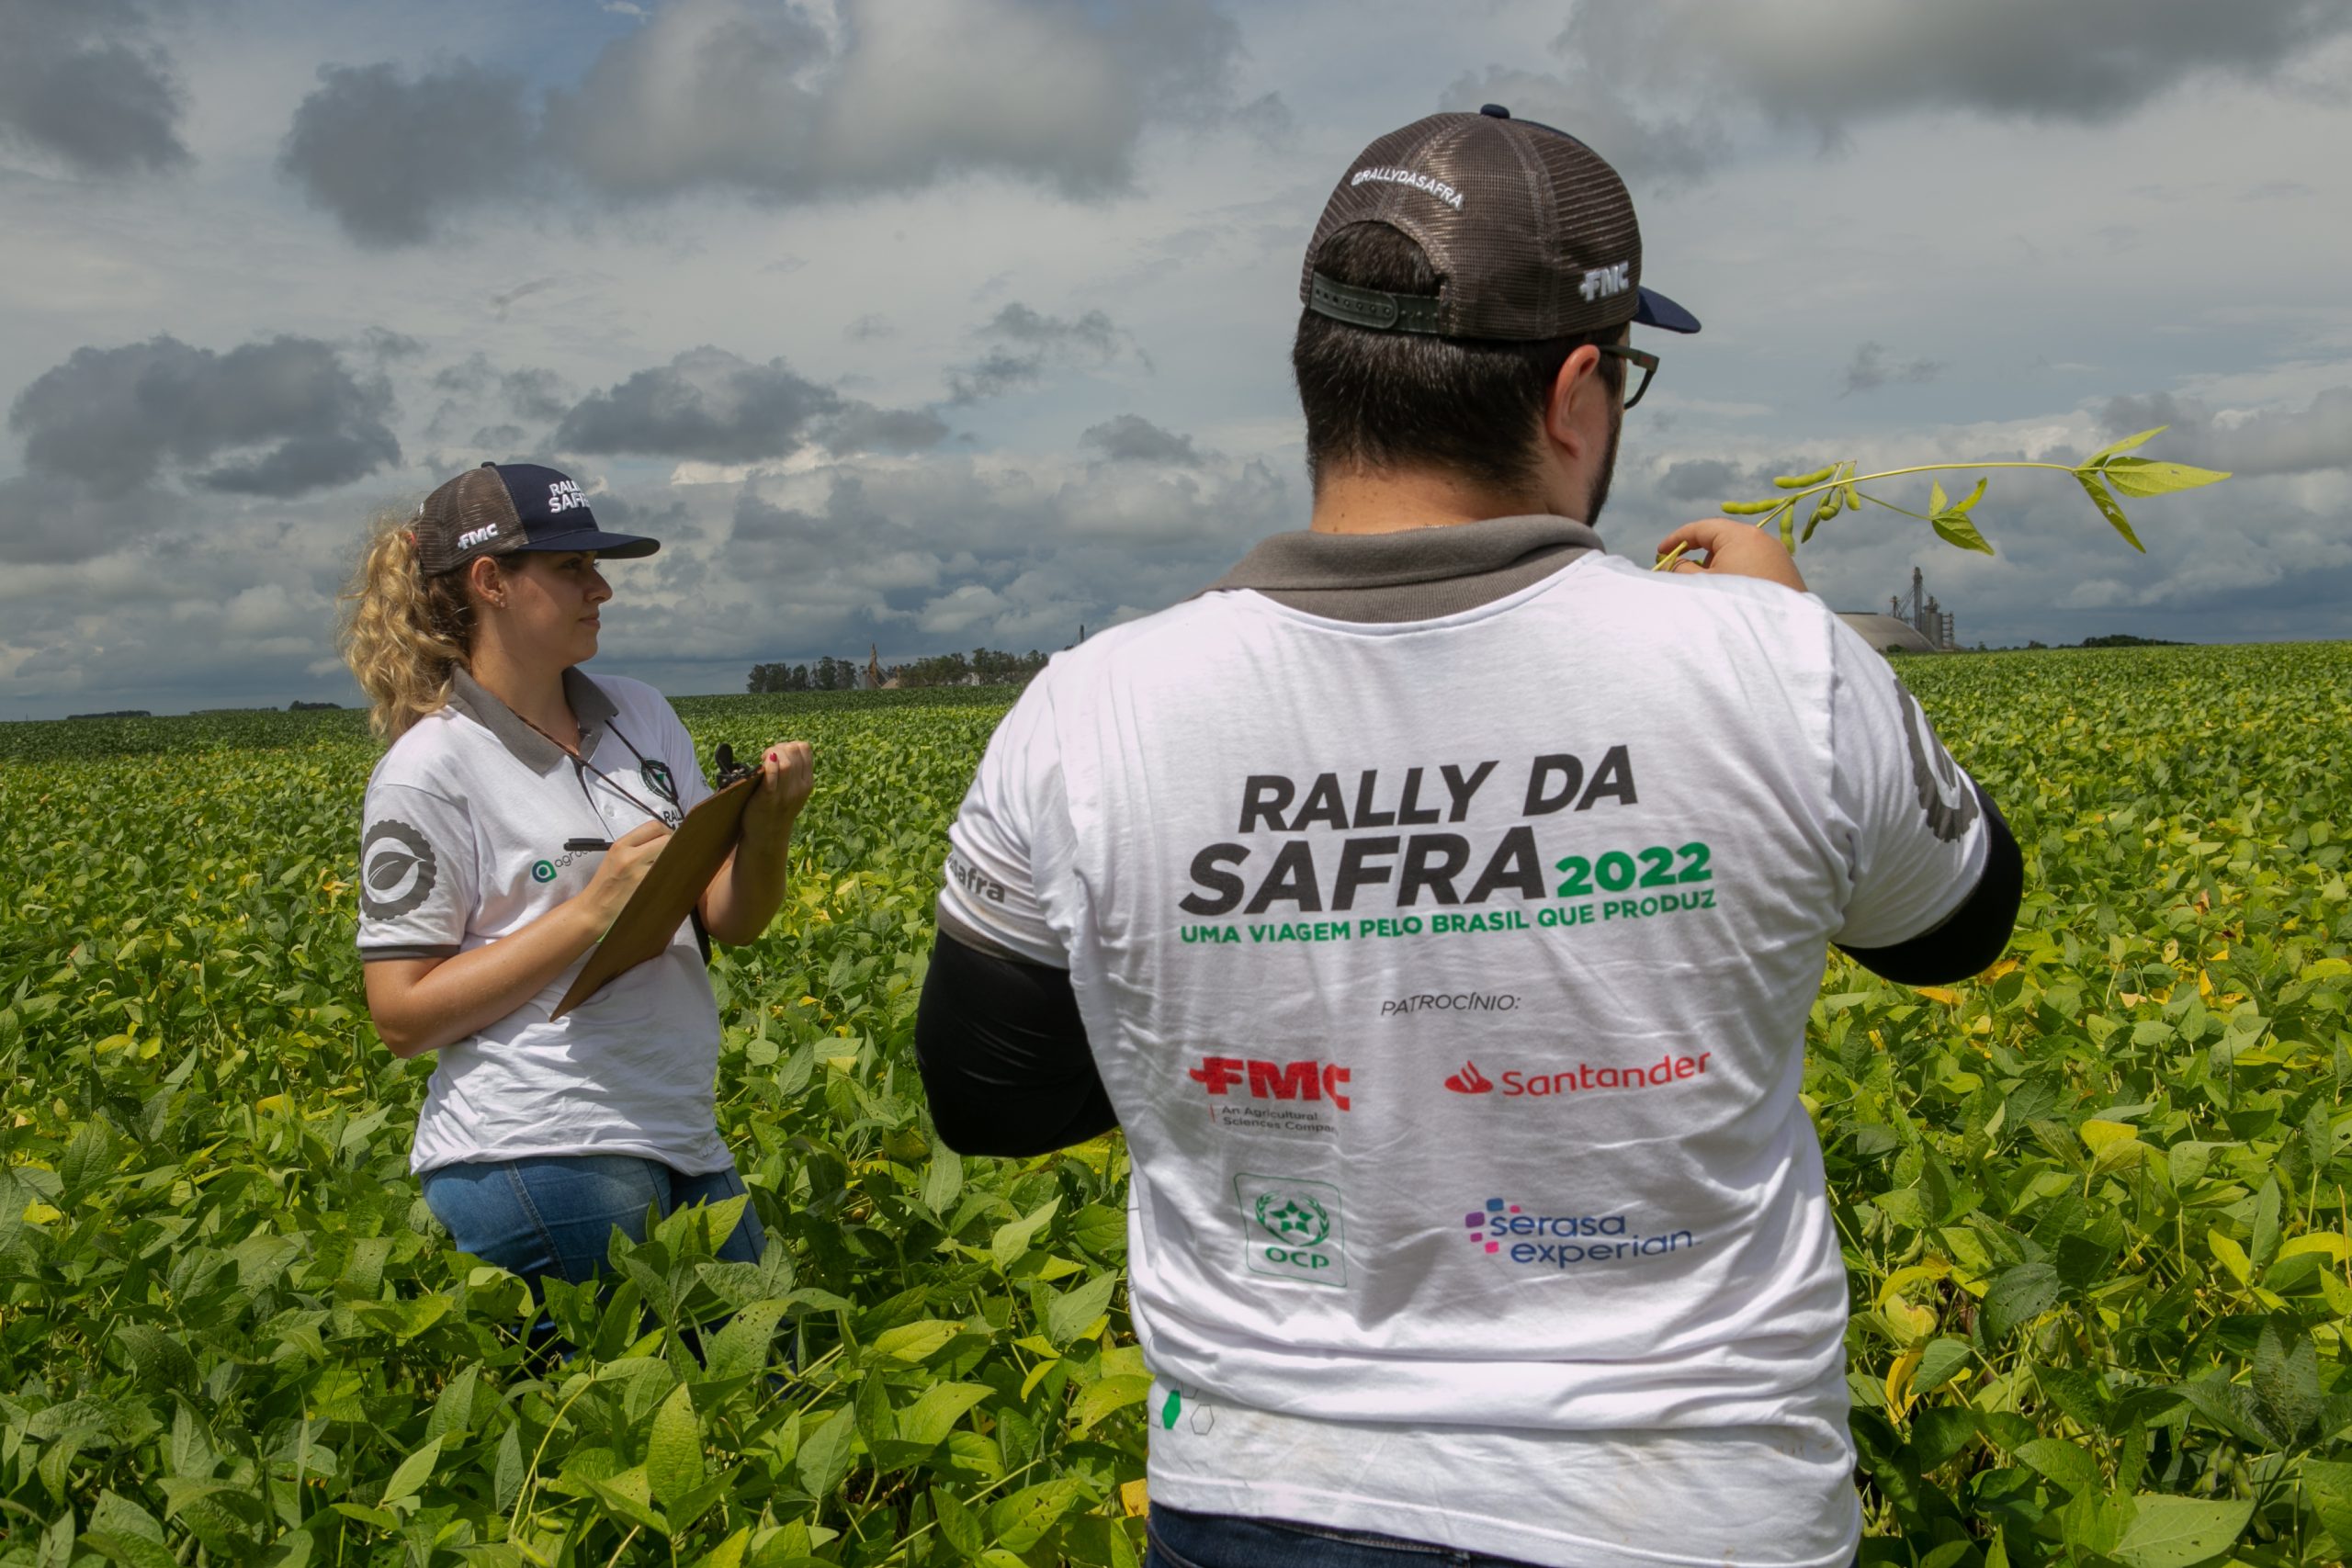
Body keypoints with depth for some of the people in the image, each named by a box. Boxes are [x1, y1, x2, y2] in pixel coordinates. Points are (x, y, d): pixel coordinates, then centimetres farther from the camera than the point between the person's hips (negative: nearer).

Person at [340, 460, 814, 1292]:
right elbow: (404, 1015, -10)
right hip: (535, 1164, -6)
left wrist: (769, 826, -10)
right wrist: (591, 910, -18)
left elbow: (732, 920, 11)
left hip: (681, 1148, 6)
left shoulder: (641, 714, 9)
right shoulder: (430, 772, -8)